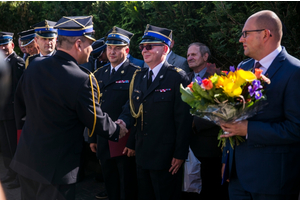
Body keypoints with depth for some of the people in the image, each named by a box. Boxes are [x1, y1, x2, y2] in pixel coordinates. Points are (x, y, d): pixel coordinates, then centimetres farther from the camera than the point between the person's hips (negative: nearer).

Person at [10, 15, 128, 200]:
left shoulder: (34, 66, -4)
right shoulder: (83, 81, -23)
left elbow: (20, 103, 11)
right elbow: (96, 120, -10)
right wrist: (117, 131, 10)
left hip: (25, 158, 7)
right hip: (55, 169, -6)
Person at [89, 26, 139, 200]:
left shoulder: (135, 74, -9)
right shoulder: (99, 74, 11)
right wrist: (93, 138, 13)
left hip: (125, 140, -6)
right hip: (103, 140, 6)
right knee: (110, 183, 18)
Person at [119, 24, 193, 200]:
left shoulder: (178, 77, -11)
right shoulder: (139, 77, 9)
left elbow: (184, 119, -14)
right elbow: (133, 111, 13)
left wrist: (180, 154, -15)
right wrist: (131, 143, 11)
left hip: (166, 158, -6)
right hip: (142, 155, 6)